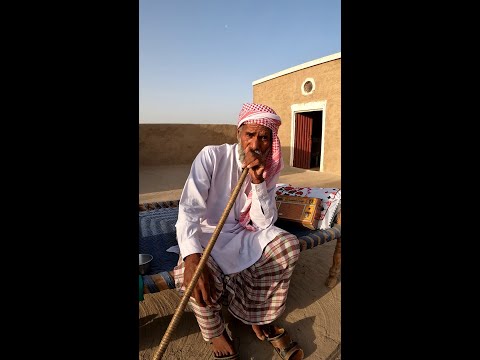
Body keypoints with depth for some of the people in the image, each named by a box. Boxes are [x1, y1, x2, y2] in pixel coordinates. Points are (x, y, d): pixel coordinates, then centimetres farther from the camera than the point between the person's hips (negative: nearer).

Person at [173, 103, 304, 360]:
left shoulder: (269, 171, -4)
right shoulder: (212, 156, -18)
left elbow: (264, 223, -8)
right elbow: (189, 208, -28)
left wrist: (258, 182, -24)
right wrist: (192, 258, -44)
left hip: (243, 233, 4)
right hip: (206, 235, -3)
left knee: (289, 245, -16)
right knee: (194, 276, -32)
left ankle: (261, 319, 7)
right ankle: (216, 334, 5)